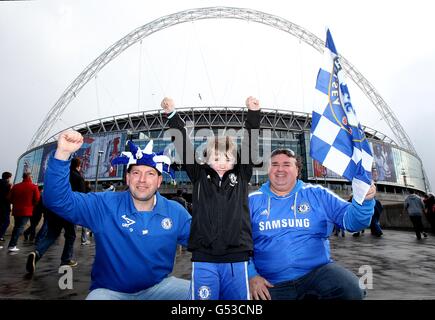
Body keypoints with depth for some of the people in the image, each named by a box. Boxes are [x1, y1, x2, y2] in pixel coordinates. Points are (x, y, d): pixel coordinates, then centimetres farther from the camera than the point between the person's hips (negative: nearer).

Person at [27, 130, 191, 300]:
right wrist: (62, 153, -34)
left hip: (158, 286, 2)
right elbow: (59, 201, -21)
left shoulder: (176, 212, -7)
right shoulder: (105, 205, -12)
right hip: (109, 291, -1)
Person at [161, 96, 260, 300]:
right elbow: (184, 147, 1)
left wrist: (254, 113, -9)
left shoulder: (241, 175, 7)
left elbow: (249, 144, 1)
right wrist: (172, 115, -5)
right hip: (203, 259, -1)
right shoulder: (199, 175, 6)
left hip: (236, 259, 1)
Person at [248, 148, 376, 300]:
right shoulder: (252, 201, 1)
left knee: (350, 290, -21)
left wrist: (364, 200, -16)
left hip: (318, 271, 1)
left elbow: (349, 219, 3)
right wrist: (251, 275, -10)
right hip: (271, 283, 0)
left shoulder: (317, 194, 5)